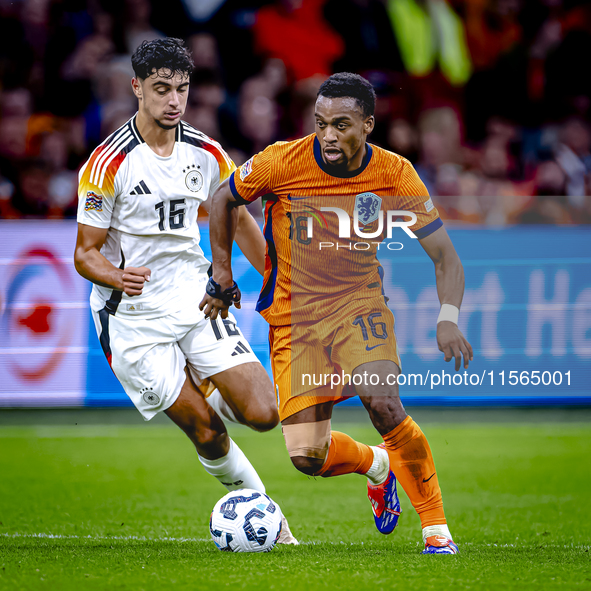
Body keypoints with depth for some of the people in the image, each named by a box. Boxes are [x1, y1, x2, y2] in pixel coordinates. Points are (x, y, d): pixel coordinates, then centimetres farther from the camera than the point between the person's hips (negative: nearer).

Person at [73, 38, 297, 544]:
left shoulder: (206, 154, 2)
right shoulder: (109, 163, -12)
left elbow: (239, 221, 18)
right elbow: (85, 255, -9)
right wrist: (118, 277, -31)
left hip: (196, 299, 4)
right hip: (134, 317, -4)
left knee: (263, 414, -10)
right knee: (206, 431, -8)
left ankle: (211, 391, 24)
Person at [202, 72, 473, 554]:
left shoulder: (394, 175, -11)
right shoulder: (283, 161, -14)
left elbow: (445, 257, -7)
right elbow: (224, 201, 6)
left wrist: (448, 319, -24)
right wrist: (222, 277, 7)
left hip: (360, 306, -1)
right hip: (293, 317, 1)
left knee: (383, 402, -30)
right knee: (308, 457, -8)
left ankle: (436, 528, -12)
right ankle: (376, 464, 29)